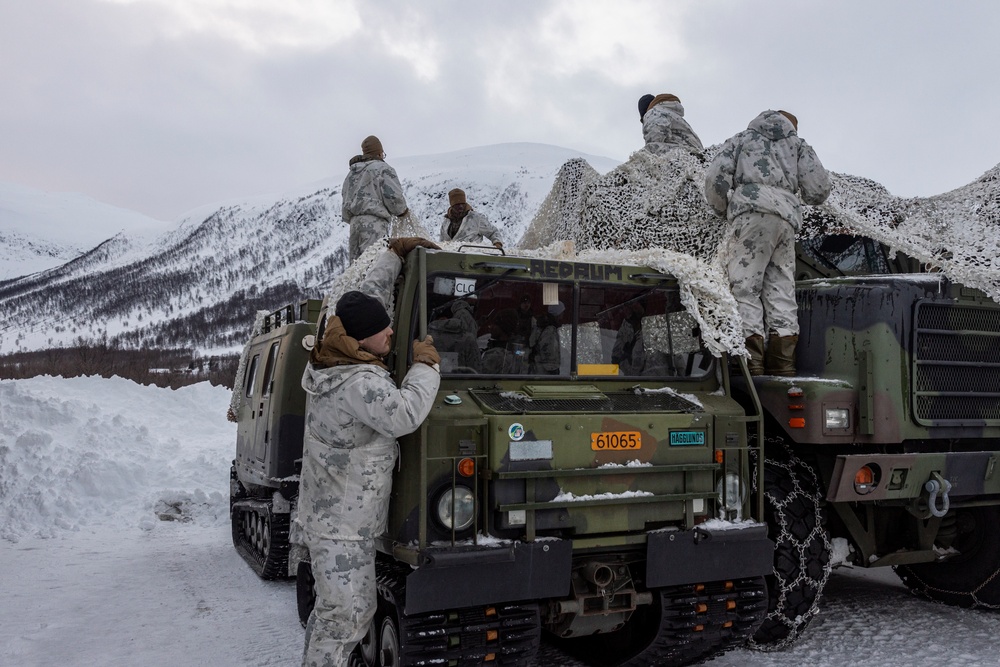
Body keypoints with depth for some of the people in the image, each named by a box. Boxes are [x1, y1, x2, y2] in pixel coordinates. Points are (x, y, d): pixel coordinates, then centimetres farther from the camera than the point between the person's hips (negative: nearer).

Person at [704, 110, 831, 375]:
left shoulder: (741, 139, 25)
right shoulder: (798, 144, 30)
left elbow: (716, 176, 9)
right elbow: (819, 189, 17)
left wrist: (722, 210, 23)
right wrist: (805, 197, 39)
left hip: (752, 210, -3)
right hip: (787, 217, 3)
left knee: (745, 286, -9)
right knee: (781, 290, 4)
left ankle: (750, 361, -21)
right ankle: (783, 362, -4)